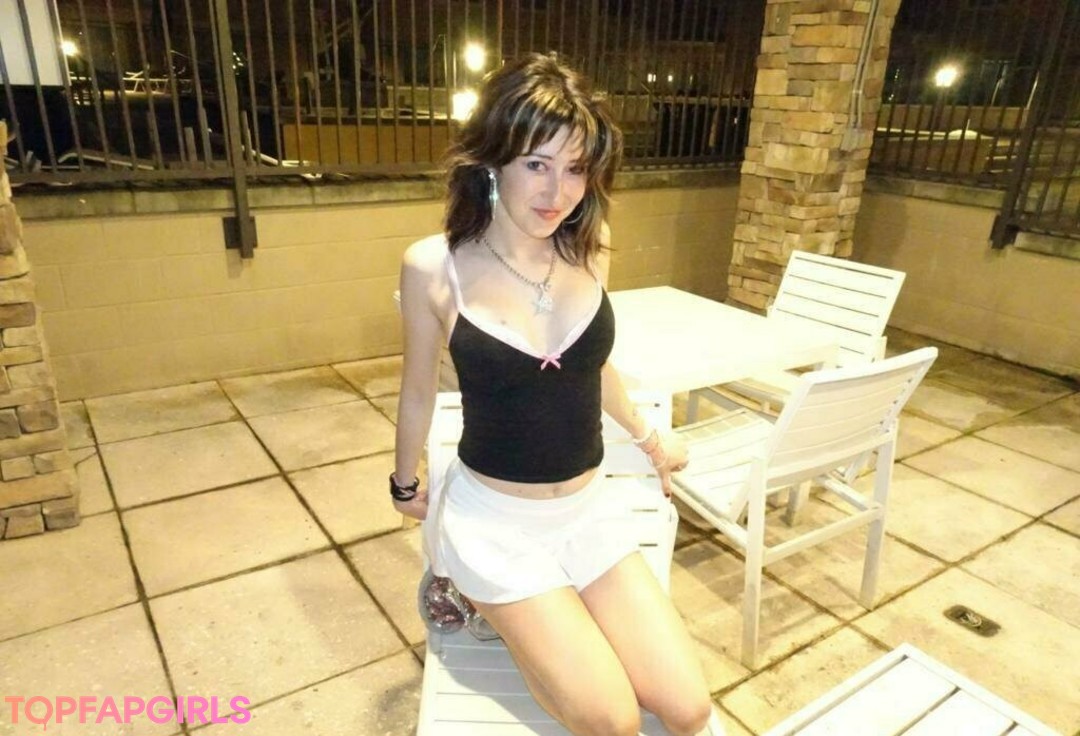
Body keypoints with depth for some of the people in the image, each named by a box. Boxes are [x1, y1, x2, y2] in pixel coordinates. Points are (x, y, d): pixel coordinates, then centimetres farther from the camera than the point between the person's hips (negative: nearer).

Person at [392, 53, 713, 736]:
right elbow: (419, 391, 0)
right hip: (491, 519, -4)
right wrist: (405, 485, 15)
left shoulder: (590, 244, -5)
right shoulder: (434, 266, -15)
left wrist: (649, 436, 25)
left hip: (587, 510, 4)